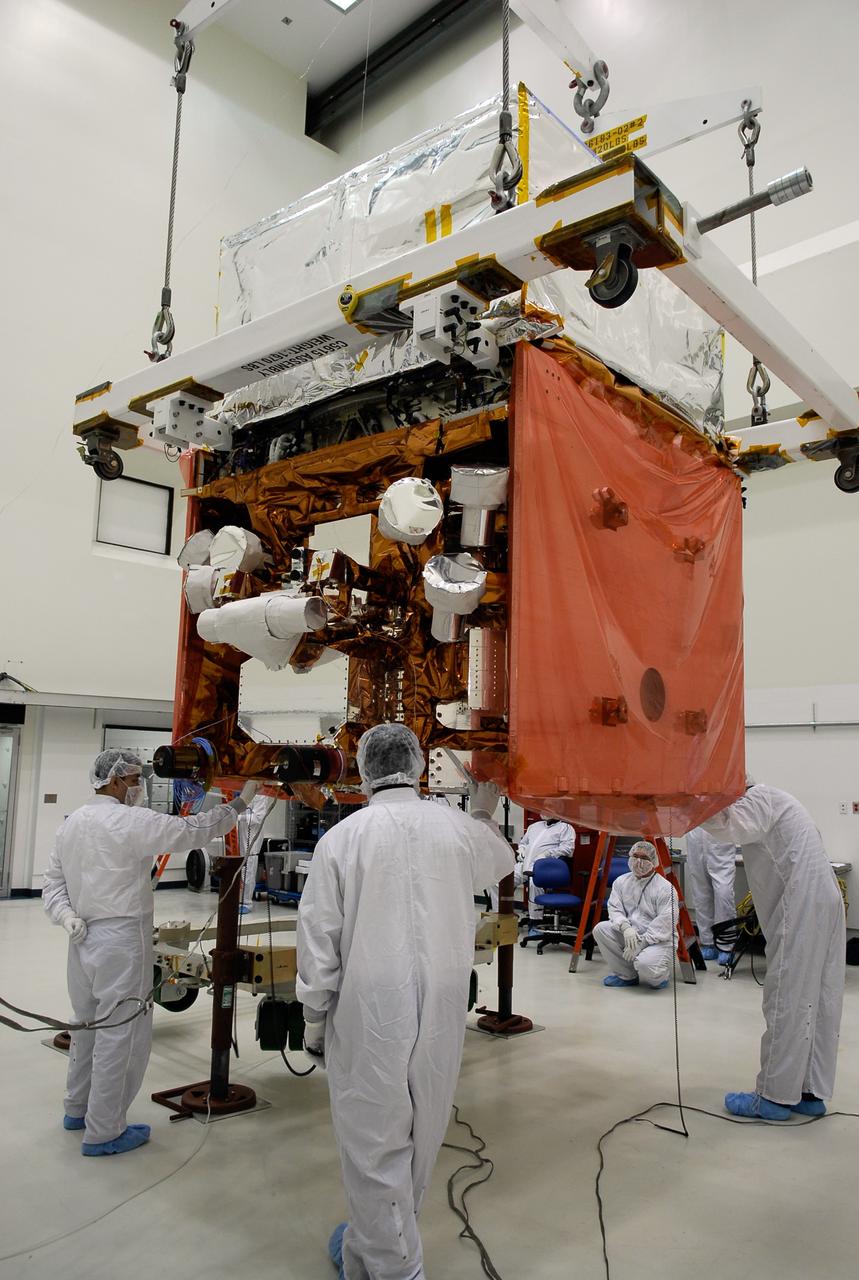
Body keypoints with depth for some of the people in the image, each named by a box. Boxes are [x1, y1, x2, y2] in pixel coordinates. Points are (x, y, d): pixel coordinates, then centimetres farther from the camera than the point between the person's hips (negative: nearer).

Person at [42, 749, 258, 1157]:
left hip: (84, 938, 9)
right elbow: (190, 831, -16)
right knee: (119, 1033, 2)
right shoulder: (129, 821, -17)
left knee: (88, 1025, 23)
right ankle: (103, 1132, 11)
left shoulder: (70, 823, 10)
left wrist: (66, 915, -3)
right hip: (121, 940, -9)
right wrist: (238, 803, -7)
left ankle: (77, 1109, 38)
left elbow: (53, 882, 11)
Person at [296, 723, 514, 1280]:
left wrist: (315, 1016, 6)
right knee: (420, 1136, 20)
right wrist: (484, 813, 40)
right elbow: (501, 863, 23)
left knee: (374, 1141, 9)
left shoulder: (343, 837, -9)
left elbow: (319, 939, -7)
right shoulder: (459, 827, -1)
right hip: (443, 1005, 4)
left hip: (369, 1008, -3)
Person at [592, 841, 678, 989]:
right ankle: (626, 975, -3)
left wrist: (641, 943, -21)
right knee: (600, 929, -17)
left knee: (645, 964, -35)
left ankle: (659, 976, 6)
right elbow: (614, 908, 0)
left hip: (658, 940, -6)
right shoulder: (621, 881, 6)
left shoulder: (666, 889, -12)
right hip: (628, 935, 6)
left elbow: (665, 923, -17)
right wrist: (625, 927, -22)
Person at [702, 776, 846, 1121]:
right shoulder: (773, 800, 24)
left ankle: (775, 1096, 2)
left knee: (786, 1001, -4)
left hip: (801, 906, -10)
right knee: (819, 999, 11)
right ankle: (812, 1092, 17)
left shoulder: (757, 798, -6)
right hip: (825, 901, 10)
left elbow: (733, 827, -26)